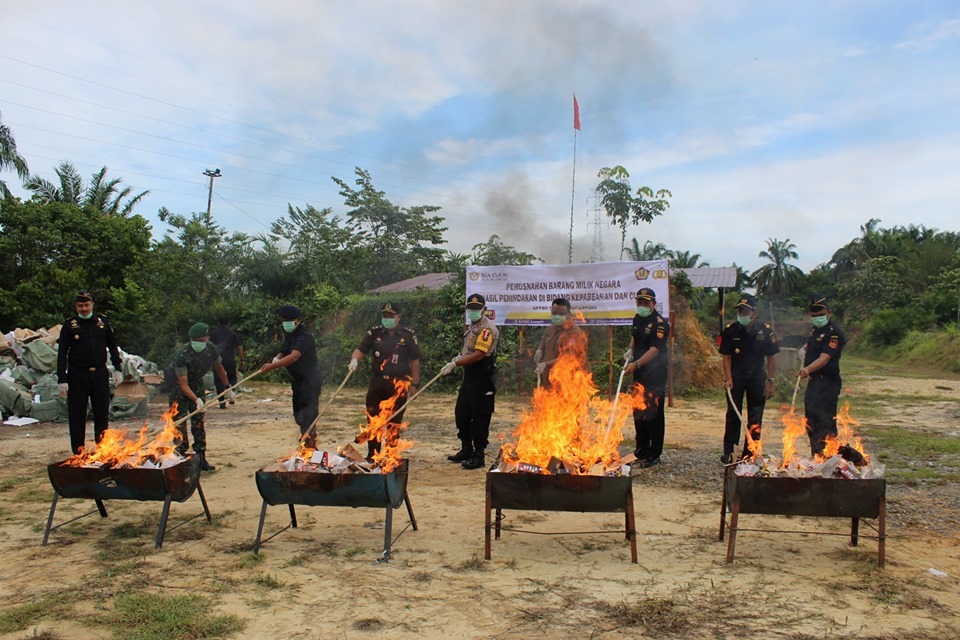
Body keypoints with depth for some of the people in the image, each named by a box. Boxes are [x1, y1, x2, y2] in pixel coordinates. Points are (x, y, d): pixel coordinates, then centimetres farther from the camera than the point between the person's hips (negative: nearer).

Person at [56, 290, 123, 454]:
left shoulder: (103, 321, 7)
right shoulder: (69, 325, -1)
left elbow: (113, 346, 15)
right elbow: (62, 354, -3)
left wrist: (117, 369, 9)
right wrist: (62, 379, -9)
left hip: (100, 374, 2)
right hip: (77, 375, -2)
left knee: (102, 413, 7)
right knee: (77, 415, 4)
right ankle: (78, 452, 14)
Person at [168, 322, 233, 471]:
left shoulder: (211, 349, -15)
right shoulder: (181, 355, -31)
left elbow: (219, 368, 5)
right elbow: (183, 385, -32)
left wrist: (228, 389, 12)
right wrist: (196, 400, -45)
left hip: (197, 385, 5)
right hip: (178, 388, -5)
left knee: (199, 423, 6)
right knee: (179, 425, -9)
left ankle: (201, 459, 12)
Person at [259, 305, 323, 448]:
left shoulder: (304, 336, -20)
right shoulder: (289, 336, 10)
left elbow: (294, 357, -33)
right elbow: (283, 353, 15)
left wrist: (272, 366, -39)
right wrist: (276, 359, -10)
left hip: (310, 380, -10)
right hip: (297, 380, 10)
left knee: (307, 416, -13)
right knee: (299, 414, 17)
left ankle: (310, 447, -11)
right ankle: (306, 446, 30)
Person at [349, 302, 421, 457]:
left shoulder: (408, 336, 0)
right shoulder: (374, 333, 5)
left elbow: (415, 361, 1)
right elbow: (360, 349, -1)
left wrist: (415, 384, -1)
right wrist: (354, 359, -24)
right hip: (377, 382, 2)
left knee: (394, 423, 6)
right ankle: (372, 456, 17)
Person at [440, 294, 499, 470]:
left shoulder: (487, 328, -15)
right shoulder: (472, 327, 16)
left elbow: (479, 354, -24)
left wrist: (455, 364, -25)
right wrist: (459, 357, 8)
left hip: (482, 379, -10)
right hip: (469, 376, 10)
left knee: (480, 418, -4)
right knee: (461, 414, 15)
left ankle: (478, 456, 4)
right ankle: (466, 450, 29)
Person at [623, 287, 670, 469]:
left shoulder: (660, 323, -15)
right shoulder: (637, 319, 11)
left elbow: (654, 349, -24)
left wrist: (636, 364, -32)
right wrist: (630, 350, 10)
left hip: (655, 374, -9)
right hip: (639, 373, 9)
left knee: (653, 414, -4)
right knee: (638, 412, 15)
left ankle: (653, 455, 4)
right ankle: (641, 451, 27)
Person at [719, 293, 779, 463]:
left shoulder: (765, 331, -5)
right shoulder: (731, 330, -6)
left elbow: (771, 358, 0)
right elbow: (726, 356, -2)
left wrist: (771, 381, -4)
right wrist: (728, 378, -12)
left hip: (757, 377, 1)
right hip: (736, 377, -1)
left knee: (755, 417, 4)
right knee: (733, 414, 1)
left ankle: (749, 453, 13)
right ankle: (728, 451, 7)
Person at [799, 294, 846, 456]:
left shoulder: (834, 333, -16)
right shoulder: (815, 329, 12)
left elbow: (824, 358, -30)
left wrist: (808, 369, -43)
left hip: (827, 383, -10)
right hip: (814, 382, 10)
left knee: (825, 422, -9)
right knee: (811, 422, 16)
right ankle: (815, 456, 28)